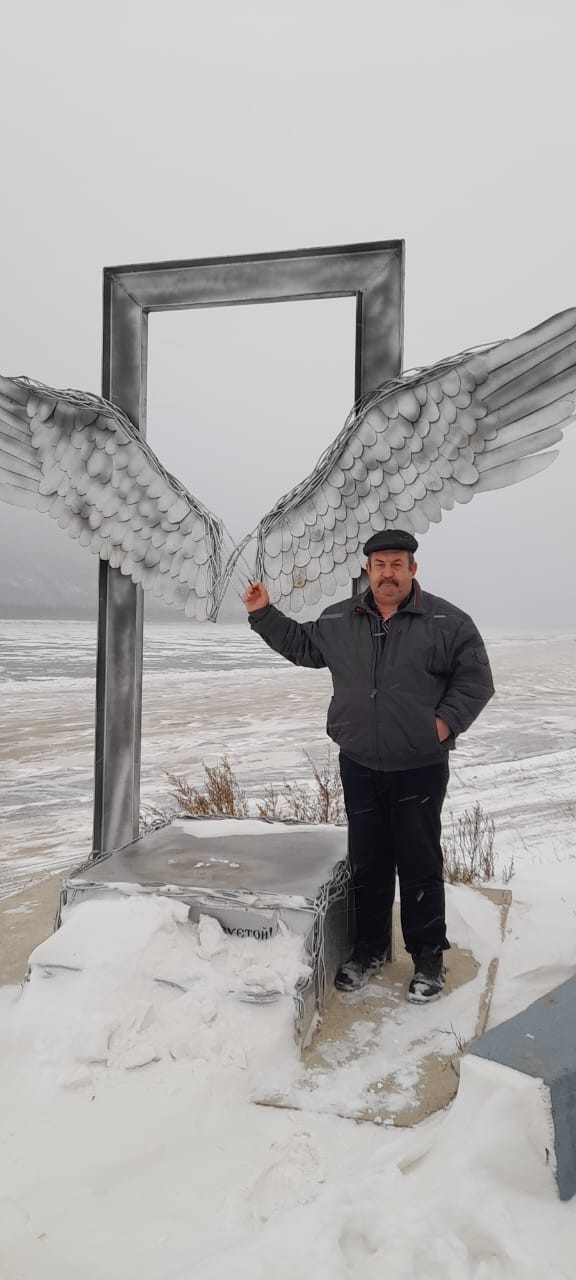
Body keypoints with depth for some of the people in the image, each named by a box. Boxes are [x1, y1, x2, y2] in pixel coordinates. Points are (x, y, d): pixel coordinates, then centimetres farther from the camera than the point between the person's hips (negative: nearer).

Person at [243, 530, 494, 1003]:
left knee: (420, 863, 6)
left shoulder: (448, 622, -7)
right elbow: (301, 645, 18)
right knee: (367, 862, 14)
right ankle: (370, 947, 30)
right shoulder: (339, 620, 3)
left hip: (420, 770, -3)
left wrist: (446, 722, -13)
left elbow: (475, 680, -3)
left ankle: (428, 956, 23)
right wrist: (264, 613, 10)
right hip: (360, 768, 3)